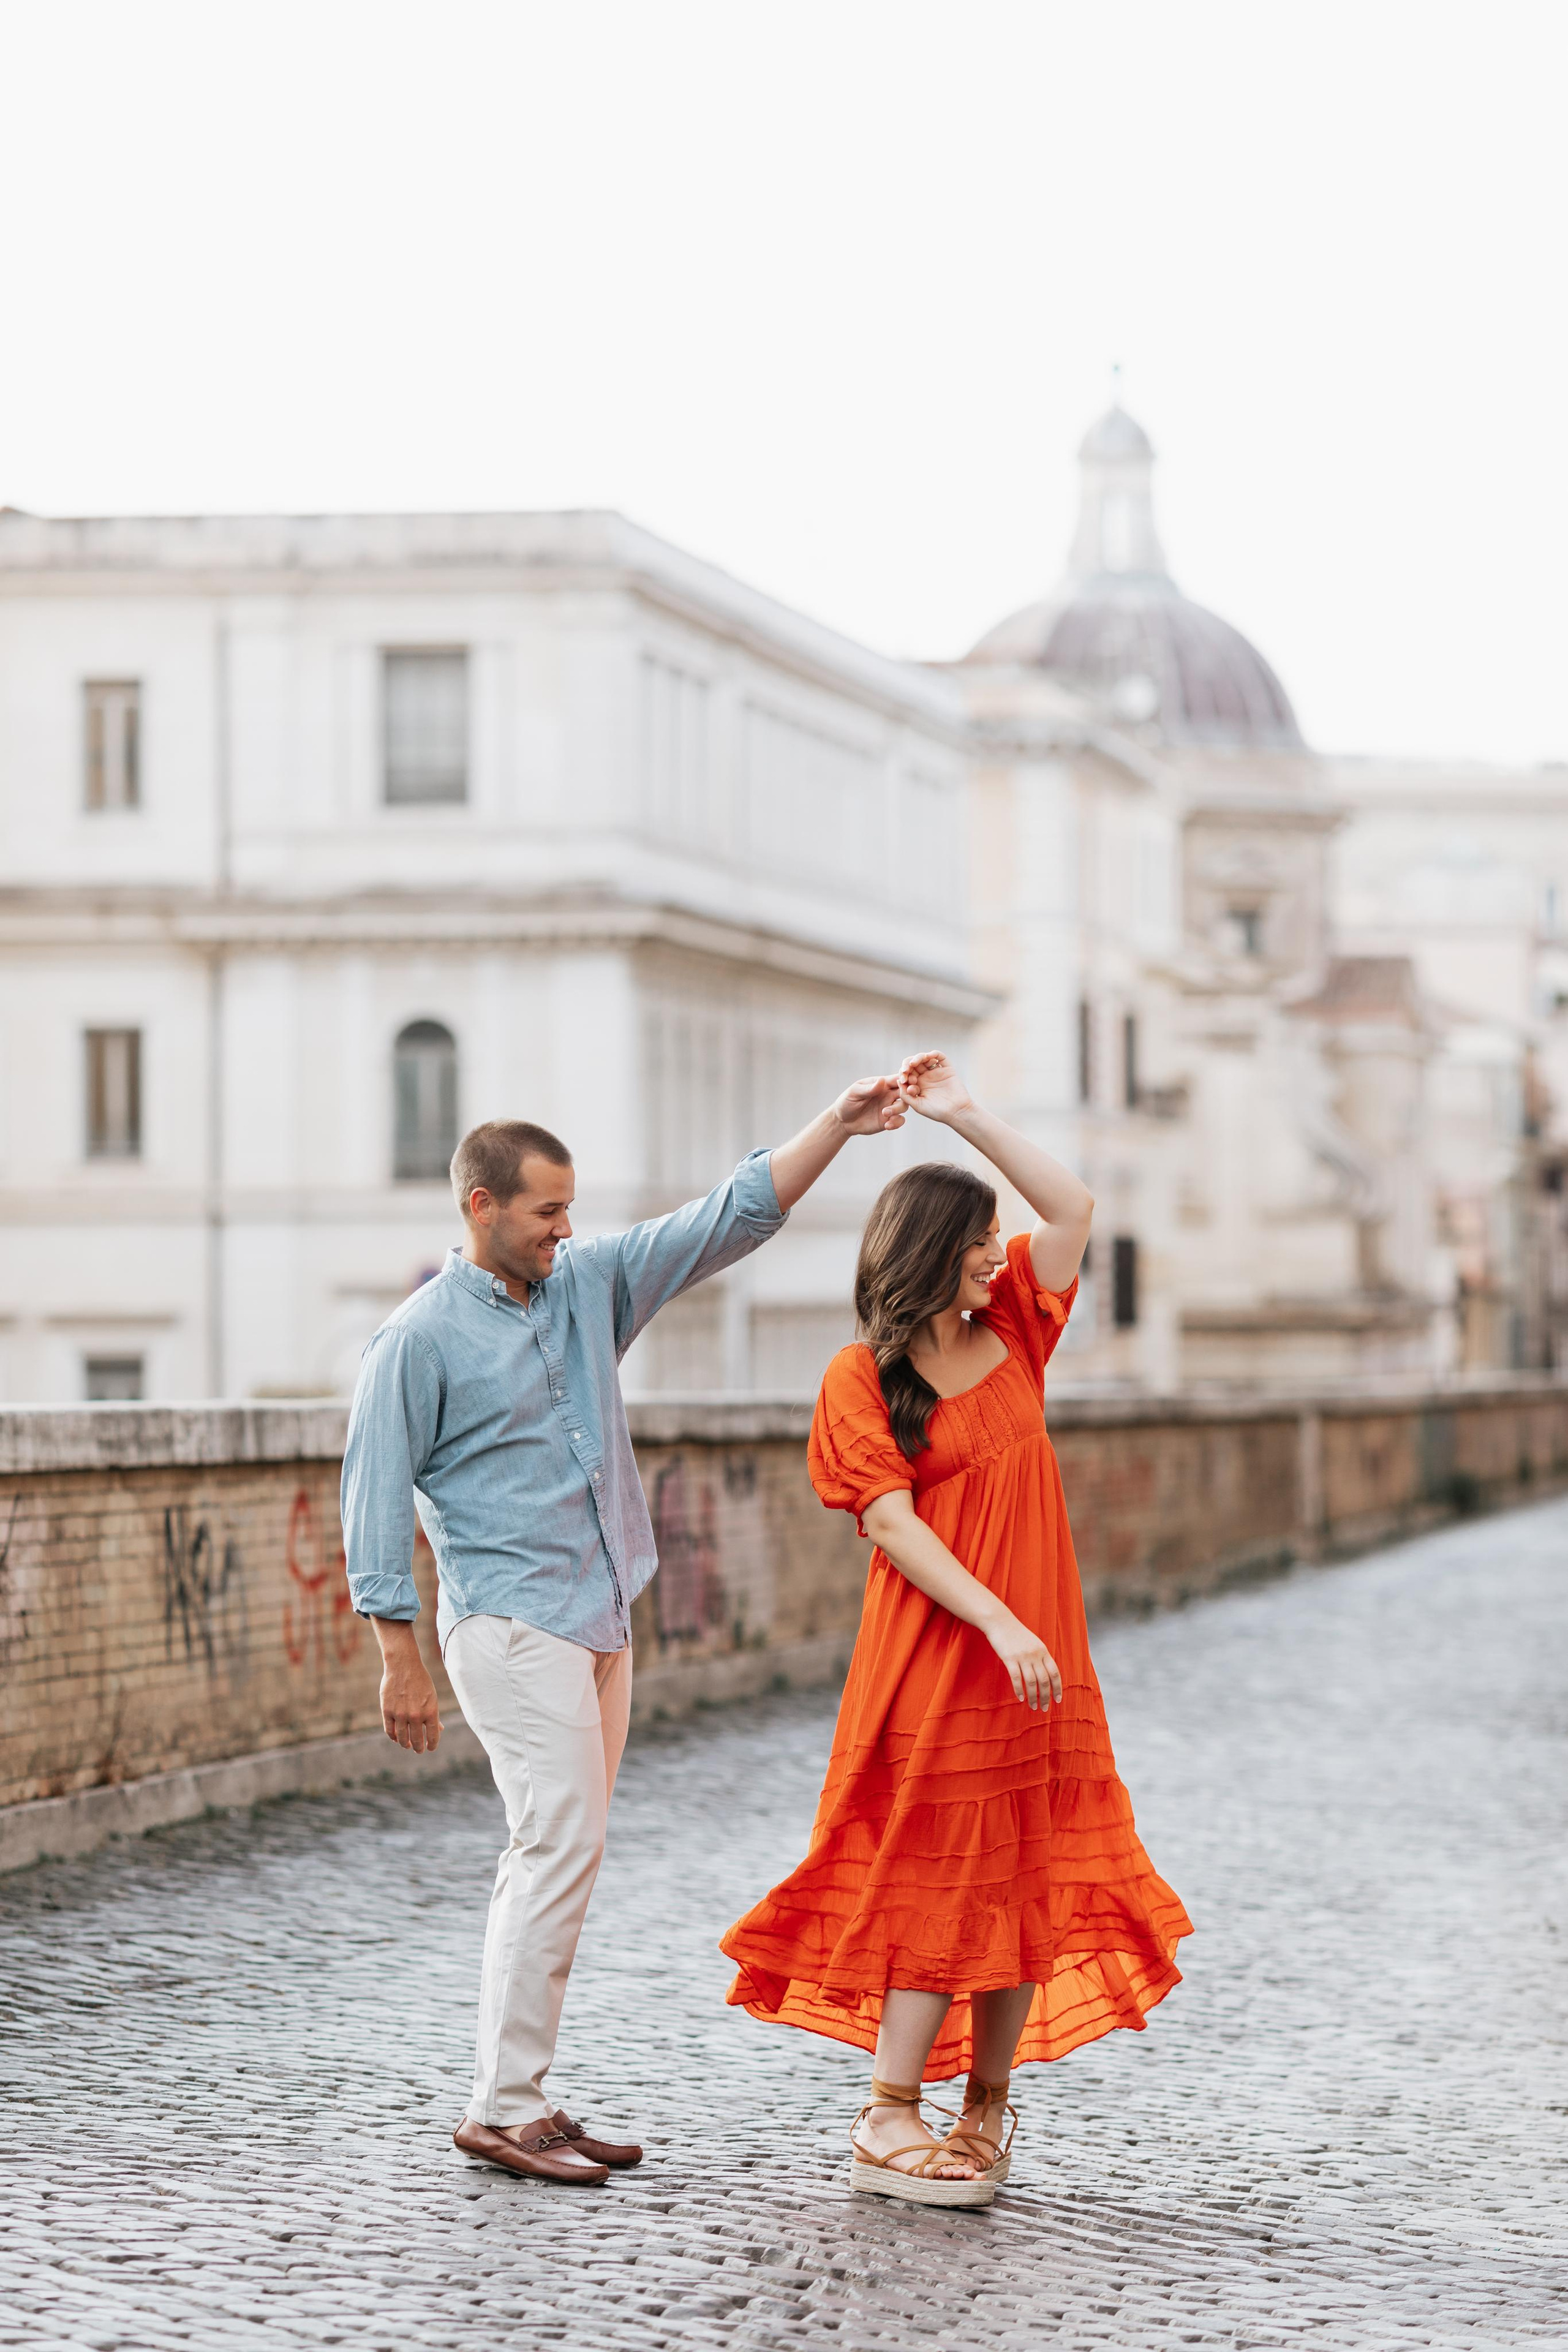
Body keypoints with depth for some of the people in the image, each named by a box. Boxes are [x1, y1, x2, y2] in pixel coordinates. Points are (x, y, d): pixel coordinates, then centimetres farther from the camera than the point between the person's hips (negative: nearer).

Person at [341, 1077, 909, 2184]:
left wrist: (838, 1126, 0)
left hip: (601, 1624, 8)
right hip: (512, 1626, -7)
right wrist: (401, 1659, -11)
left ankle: (520, 2098, 13)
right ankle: (503, 2106, -8)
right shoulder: (421, 1339, -8)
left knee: (557, 1861, 8)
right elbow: (375, 1500, -8)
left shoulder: (591, 1284, 10)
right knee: (561, 1850, -13)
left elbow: (733, 1217, 10)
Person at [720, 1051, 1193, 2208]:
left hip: (1037, 1654, 6)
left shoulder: (1009, 1333, 10)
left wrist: (966, 1115, 6)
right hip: (933, 1650, -6)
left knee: (1027, 1883, 7)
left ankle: (987, 2100, 18)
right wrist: (999, 1625, -21)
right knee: (943, 1882, -4)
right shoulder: (861, 1379, -6)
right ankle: (887, 2120, 3)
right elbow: (892, 1522, -13)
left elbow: (1073, 1207, 12)